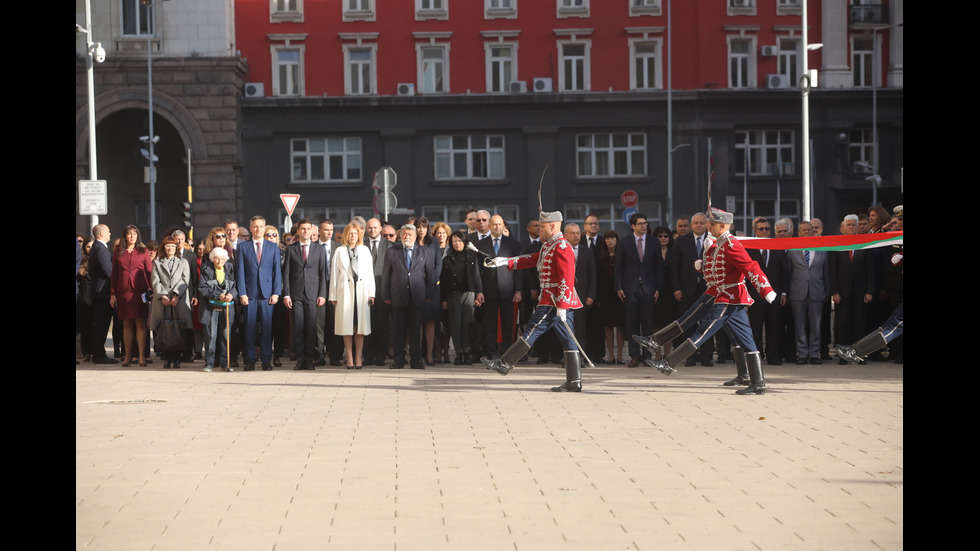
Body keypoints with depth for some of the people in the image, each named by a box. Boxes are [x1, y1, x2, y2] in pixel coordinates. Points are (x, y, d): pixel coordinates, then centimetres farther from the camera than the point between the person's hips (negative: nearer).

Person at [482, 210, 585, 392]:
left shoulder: (562, 247, -13)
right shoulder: (548, 246, 19)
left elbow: (567, 279, -19)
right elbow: (531, 259, 24)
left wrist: (561, 306, -23)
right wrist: (505, 261, 16)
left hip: (555, 302, -10)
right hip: (556, 301, 10)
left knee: (531, 332, -3)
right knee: (568, 341, 5)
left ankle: (504, 364, 4)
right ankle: (574, 382, 4)